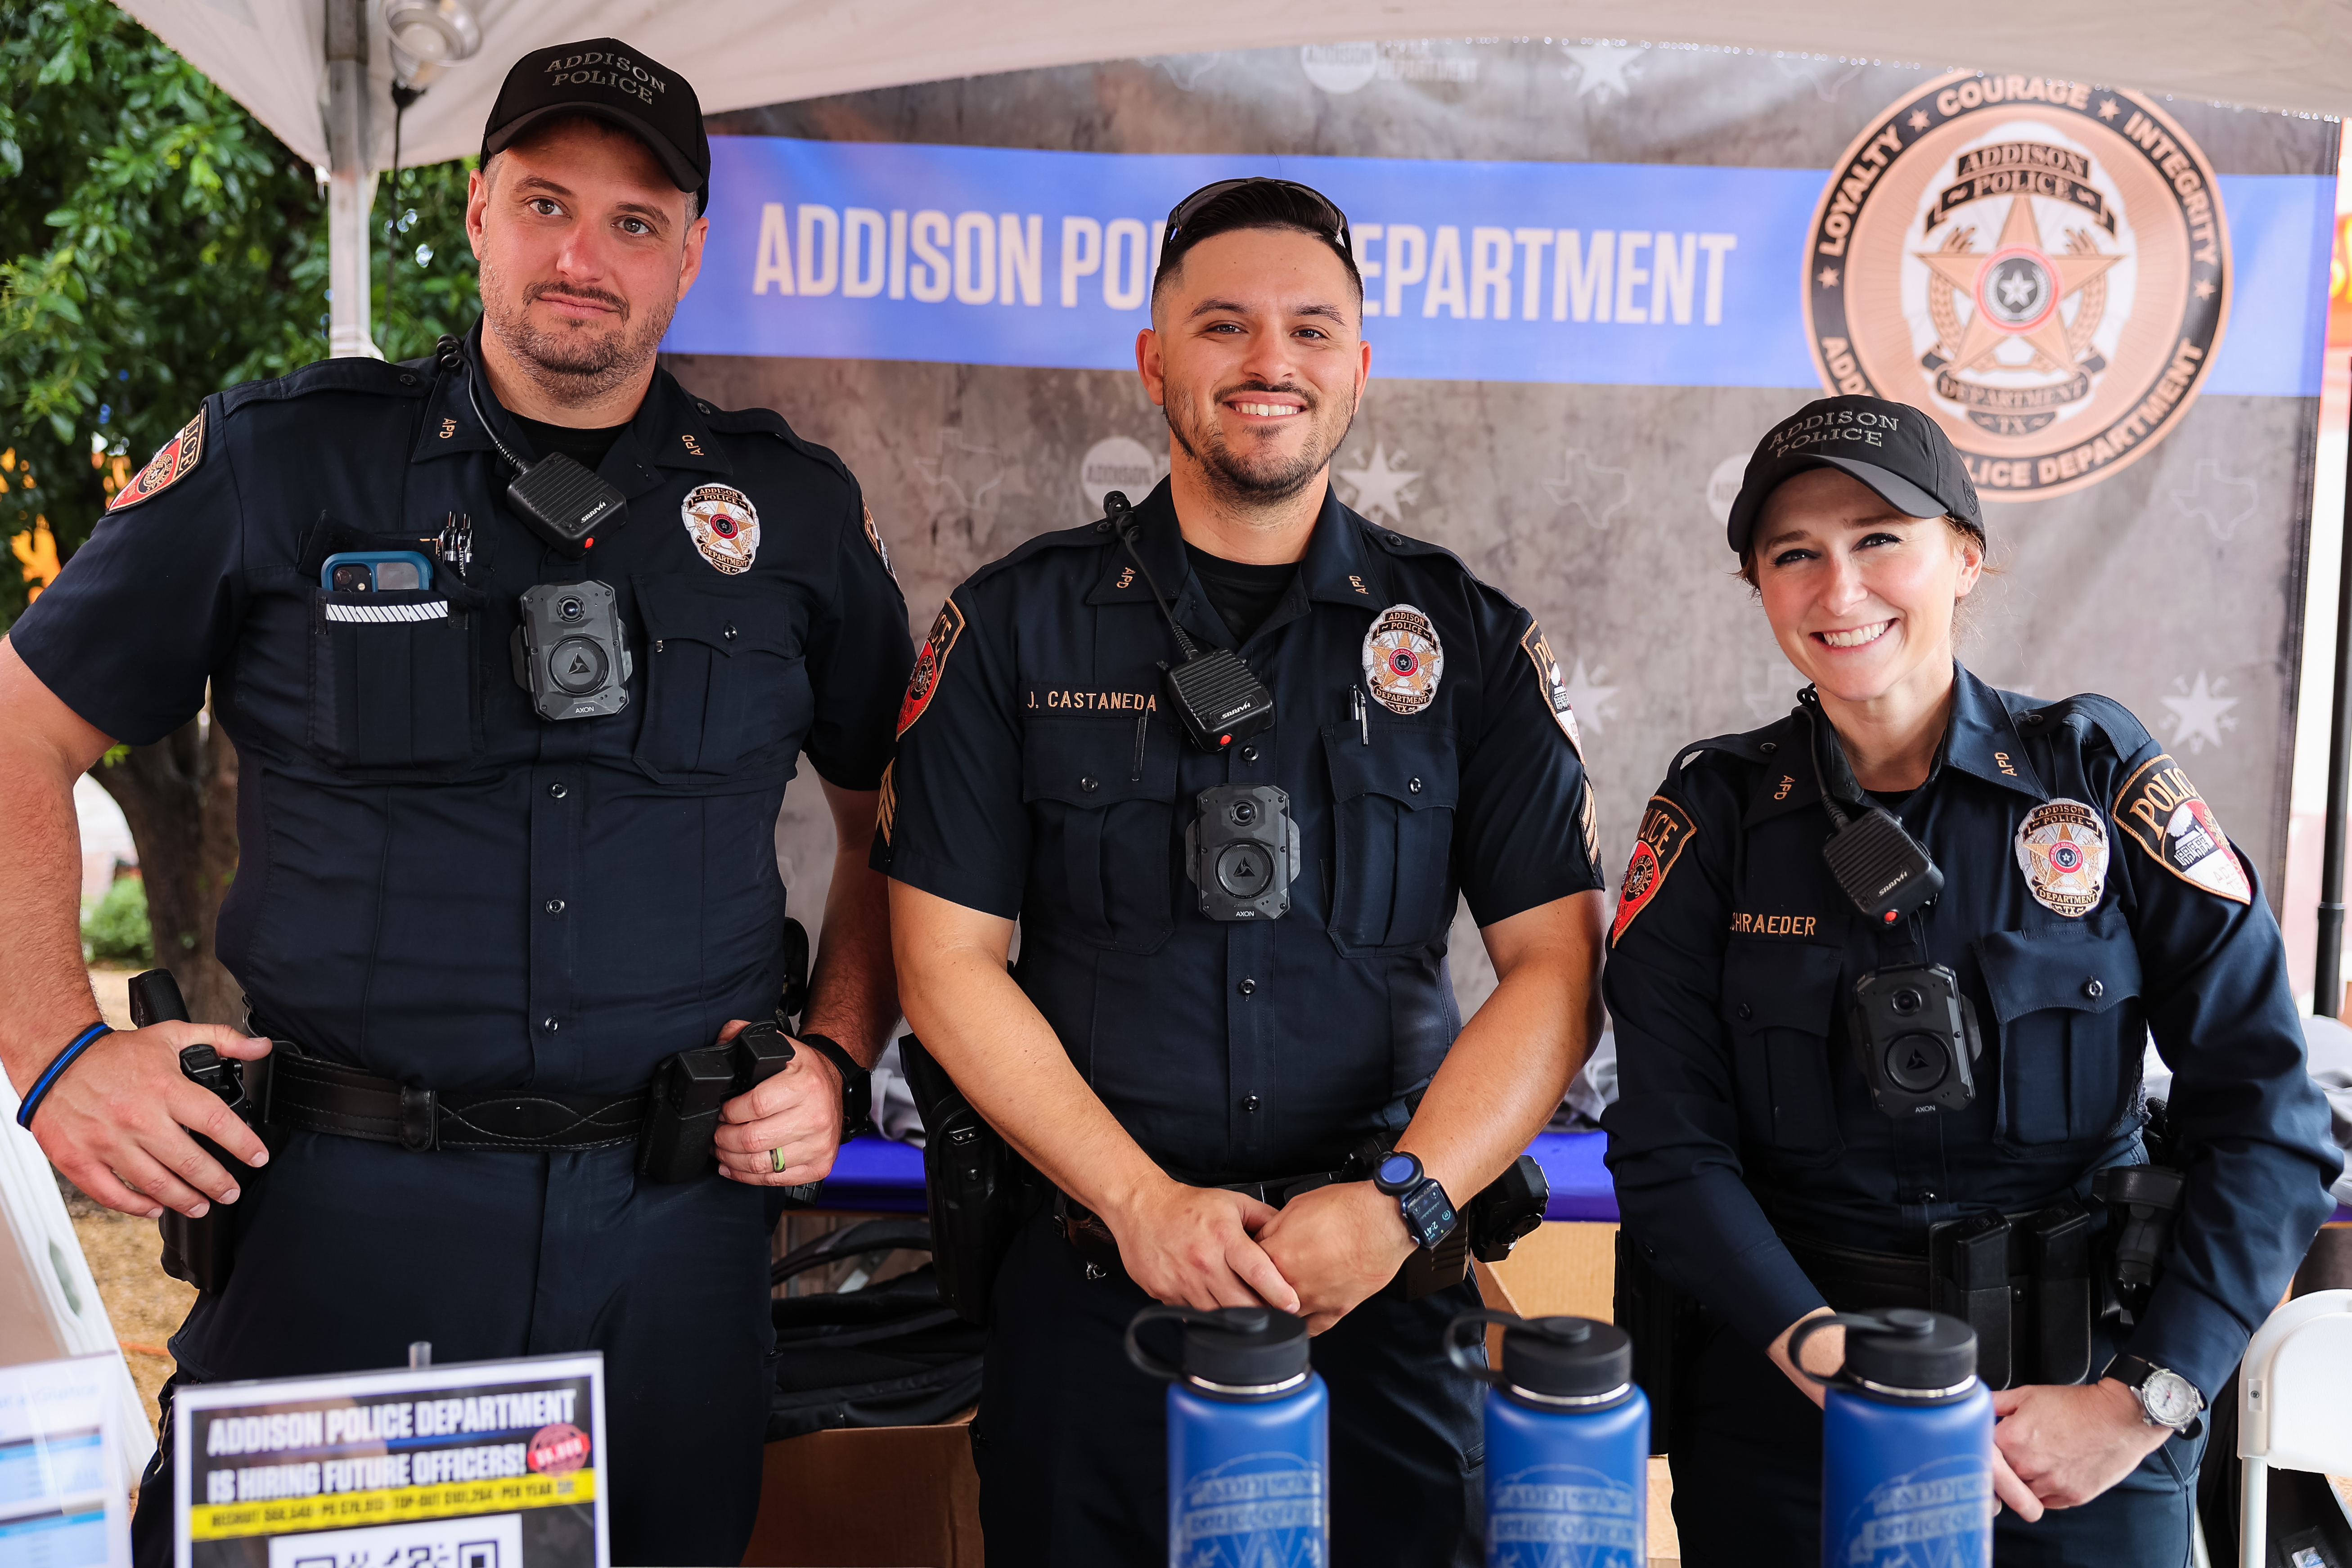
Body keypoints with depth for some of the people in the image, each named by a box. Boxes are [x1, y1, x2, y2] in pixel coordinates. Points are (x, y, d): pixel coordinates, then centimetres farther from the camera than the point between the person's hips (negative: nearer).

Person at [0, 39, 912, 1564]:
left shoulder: (796, 510, 5)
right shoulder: (278, 462, 0)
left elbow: (895, 822, 14)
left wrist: (834, 1060, 3)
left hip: (676, 1212, 2)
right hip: (345, 1206, -1)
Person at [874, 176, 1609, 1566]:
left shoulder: (1469, 640, 4)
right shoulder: (1019, 626, 2)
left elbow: (1557, 962, 0)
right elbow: (947, 956, -2)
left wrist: (1400, 1207, -13)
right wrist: (1141, 1200, -11)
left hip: (1389, 1294, 1)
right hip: (1094, 1279, 0)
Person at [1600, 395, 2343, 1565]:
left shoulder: (2097, 774, -4)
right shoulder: (1716, 812, -4)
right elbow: (1670, 1149, -9)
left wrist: (2143, 1401, -13)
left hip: (2077, 1396, 0)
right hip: (1782, 1413, 0)